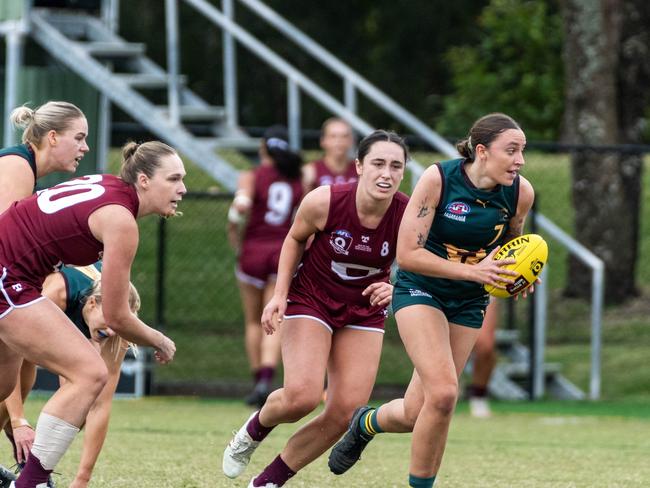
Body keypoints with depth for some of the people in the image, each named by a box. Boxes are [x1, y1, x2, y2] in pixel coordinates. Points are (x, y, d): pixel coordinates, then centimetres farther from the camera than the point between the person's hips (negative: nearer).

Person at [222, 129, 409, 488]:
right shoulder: (324, 202, -23)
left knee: (344, 413, -7)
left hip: (364, 311, 3)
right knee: (302, 396, -22)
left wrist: (392, 289, -22)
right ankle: (254, 429, 15)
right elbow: (295, 239, -1)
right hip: (310, 299, -3)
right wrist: (280, 294, -8)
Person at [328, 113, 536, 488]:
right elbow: (408, 254, -21)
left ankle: (368, 423, 34)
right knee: (443, 392, -23)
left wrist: (516, 275, -11)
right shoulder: (438, 179, -21)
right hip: (420, 289, -4)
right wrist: (473, 271, -29)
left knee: (415, 415, 0)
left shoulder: (521, 193, -9)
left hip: (469, 303, 4)